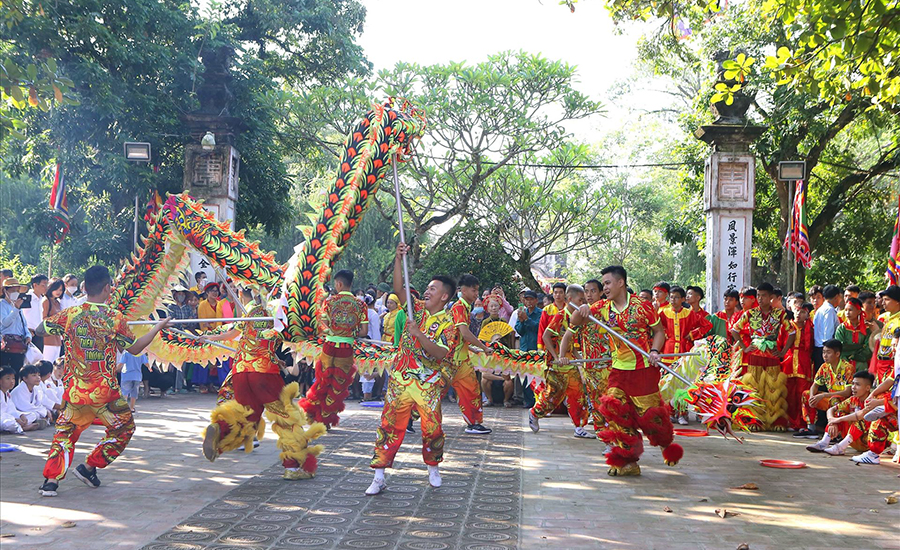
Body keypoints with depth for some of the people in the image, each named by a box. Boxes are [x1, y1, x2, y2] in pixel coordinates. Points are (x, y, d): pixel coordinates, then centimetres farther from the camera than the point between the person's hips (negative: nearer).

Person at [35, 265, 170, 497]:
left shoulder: (69, 315, -3)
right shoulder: (115, 318, -7)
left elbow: (40, 329, 12)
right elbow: (135, 348, 3)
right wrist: (157, 328, 15)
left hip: (74, 391, 3)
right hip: (104, 393, -3)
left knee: (64, 433, 20)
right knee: (123, 428, 20)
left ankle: (51, 480, 5)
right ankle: (89, 467, 17)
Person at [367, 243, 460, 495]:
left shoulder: (448, 323, -7)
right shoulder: (417, 309, 8)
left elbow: (441, 354, -19)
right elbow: (399, 289, -2)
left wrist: (419, 335, -27)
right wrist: (398, 260, -10)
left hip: (428, 385, -3)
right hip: (400, 379, 3)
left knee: (432, 428, 1)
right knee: (389, 426, 0)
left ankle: (433, 468, 27)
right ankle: (379, 477, 3)